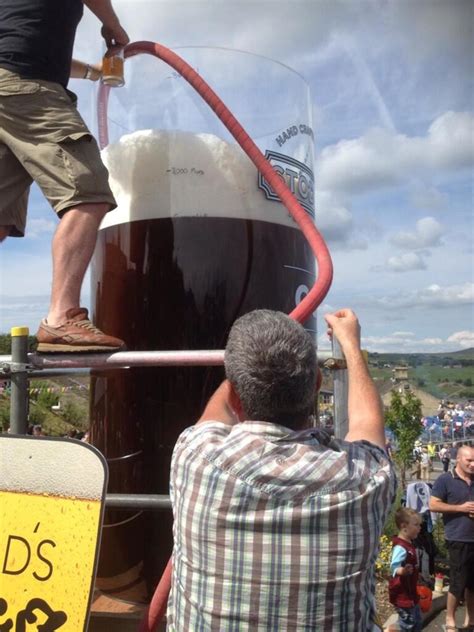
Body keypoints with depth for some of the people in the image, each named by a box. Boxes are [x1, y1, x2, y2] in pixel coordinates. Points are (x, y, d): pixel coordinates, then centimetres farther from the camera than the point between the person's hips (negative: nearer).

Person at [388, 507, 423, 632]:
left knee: (417, 621, 22)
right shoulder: (400, 547, -28)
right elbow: (394, 567, -38)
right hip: (402, 593, -10)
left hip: (410, 591, 10)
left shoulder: (409, 543, 4)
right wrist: (403, 571, -56)